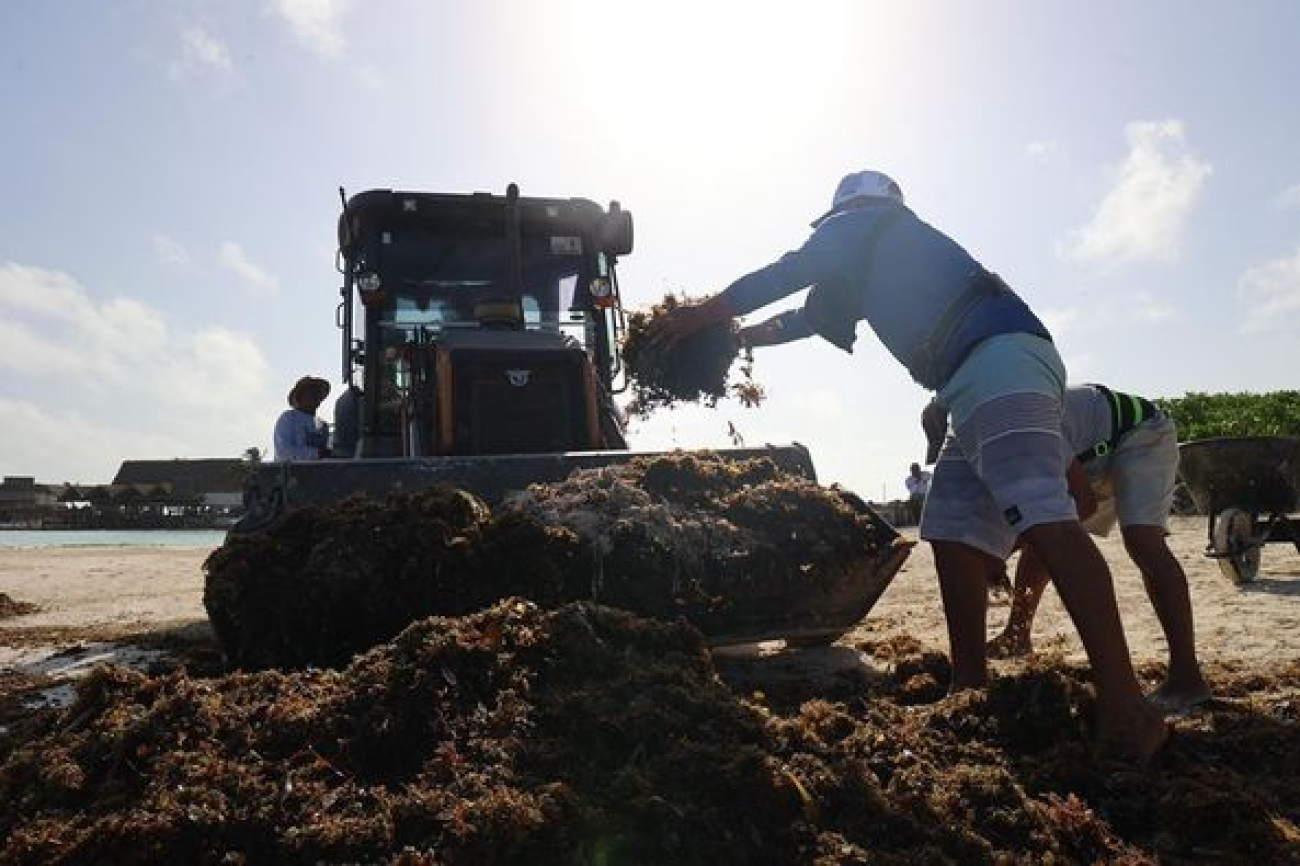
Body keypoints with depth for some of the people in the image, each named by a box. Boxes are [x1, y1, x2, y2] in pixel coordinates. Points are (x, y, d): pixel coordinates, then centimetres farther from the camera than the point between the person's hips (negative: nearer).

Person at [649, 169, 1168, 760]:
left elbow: (786, 274, 6)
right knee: (955, 532, 5)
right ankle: (970, 691, 4)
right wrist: (742, 336, 51)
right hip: (993, 380, 10)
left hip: (998, 359, -10)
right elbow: (822, 310, 46)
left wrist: (701, 314, 15)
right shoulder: (894, 255, 38)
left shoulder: (862, 223, 14)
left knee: (1043, 518, -23)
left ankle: (1124, 707, -31)